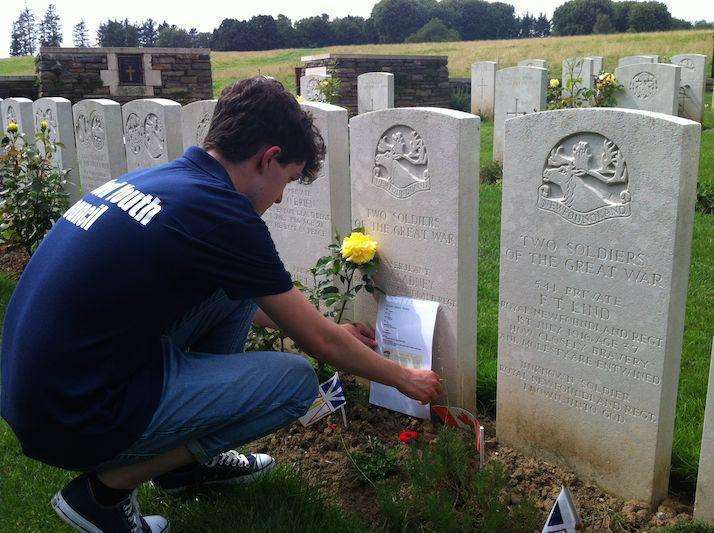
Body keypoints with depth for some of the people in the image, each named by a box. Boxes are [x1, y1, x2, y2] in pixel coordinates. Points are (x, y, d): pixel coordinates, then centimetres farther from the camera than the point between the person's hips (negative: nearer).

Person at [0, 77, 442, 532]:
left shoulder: (152, 179, 8)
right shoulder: (222, 212, -18)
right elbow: (319, 342, -7)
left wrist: (331, 331, 30)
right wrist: (407, 379, 10)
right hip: (78, 424, -9)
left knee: (237, 287, 11)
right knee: (297, 380, -5)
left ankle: (190, 456, 22)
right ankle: (107, 488, 1)